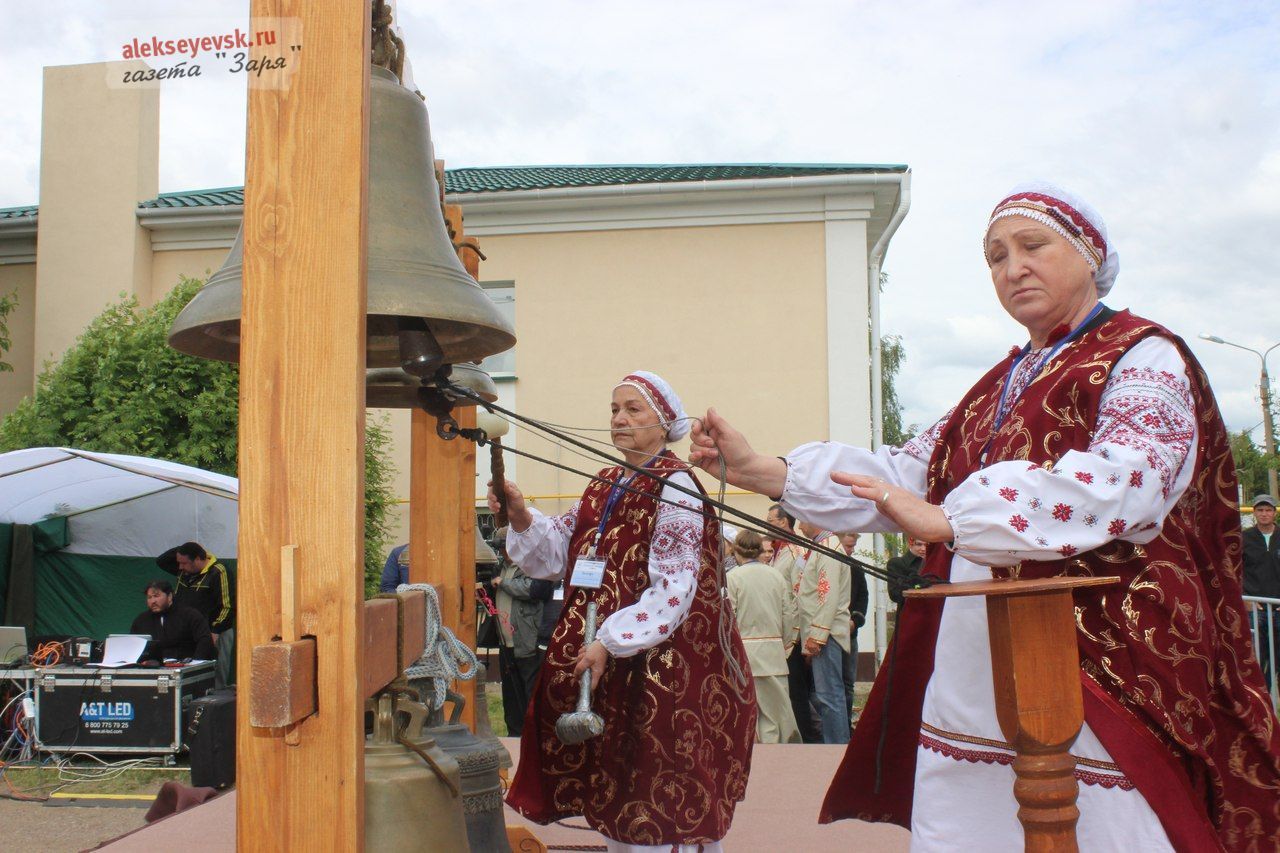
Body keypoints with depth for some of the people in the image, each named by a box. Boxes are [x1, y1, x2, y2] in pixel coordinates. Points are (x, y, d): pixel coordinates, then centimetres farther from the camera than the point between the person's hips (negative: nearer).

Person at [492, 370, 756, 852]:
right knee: (616, 804, 14)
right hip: (605, 666, 7)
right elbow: (559, 553, 10)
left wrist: (611, 643, -23)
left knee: (651, 810, -1)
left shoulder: (674, 487, -10)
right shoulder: (604, 487, 14)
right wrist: (522, 519, -7)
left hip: (659, 663, -7)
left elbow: (675, 587, -18)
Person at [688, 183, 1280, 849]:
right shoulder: (1002, 385, 21)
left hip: (1097, 676, -6)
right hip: (970, 681, 6)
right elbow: (909, 473, 13)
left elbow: (1123, 480, -20)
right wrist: (764, 471, 1)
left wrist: (950, 520, -30)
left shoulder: (1144, 358, 0)